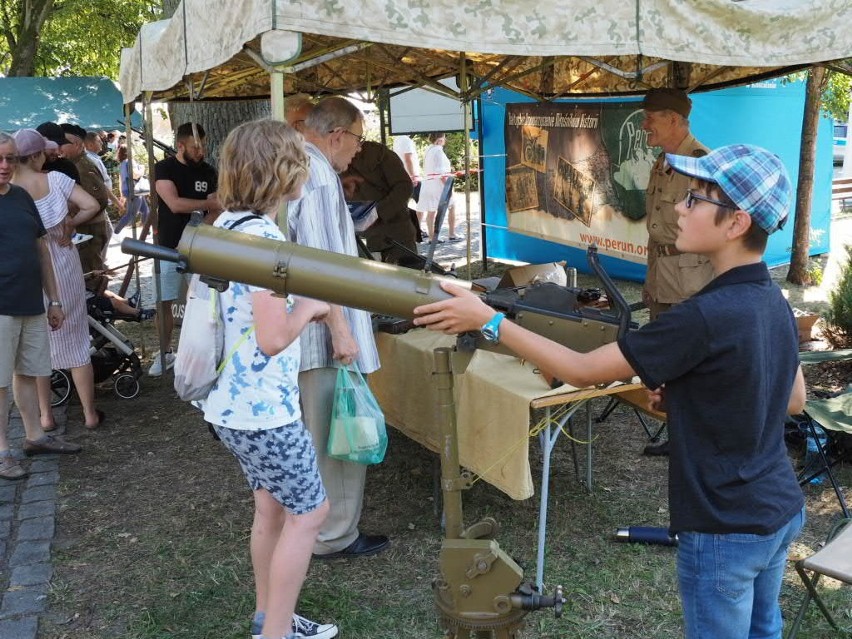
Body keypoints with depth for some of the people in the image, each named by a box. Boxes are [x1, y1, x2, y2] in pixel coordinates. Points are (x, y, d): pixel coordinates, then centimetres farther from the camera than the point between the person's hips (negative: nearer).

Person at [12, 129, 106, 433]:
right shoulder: (55, 179, -9)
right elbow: (92, 206, -13)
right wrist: (70, 224, -1)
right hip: (63, 264, 1)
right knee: (75, 340, 10)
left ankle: (45, 415, 20)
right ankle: (90, 413, 16)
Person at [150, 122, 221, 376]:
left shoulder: (208, 172, 2)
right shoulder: (164, 168, -5)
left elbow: (216, 211, -3)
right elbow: (175, 204, -18)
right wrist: (209, 203, -12)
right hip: (169, 247, -1)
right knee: (163, 303, 3)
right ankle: (165, 353, 17)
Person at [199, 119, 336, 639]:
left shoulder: (227, 225, 8)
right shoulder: (264, 237, -23)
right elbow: (274, 338, -26)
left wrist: (302, 306, 10)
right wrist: (310, 306, -8)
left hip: (234, 400, 9)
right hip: (263, 406, -9)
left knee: (272, 506, 20)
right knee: (309, 512, 6)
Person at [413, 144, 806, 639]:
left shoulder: (705, 317, -28)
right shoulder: (776, 304, 0)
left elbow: (582, 371, -23)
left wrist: (488, 320, -19)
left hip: (726, 531, -8)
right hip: (782, 511, 8)